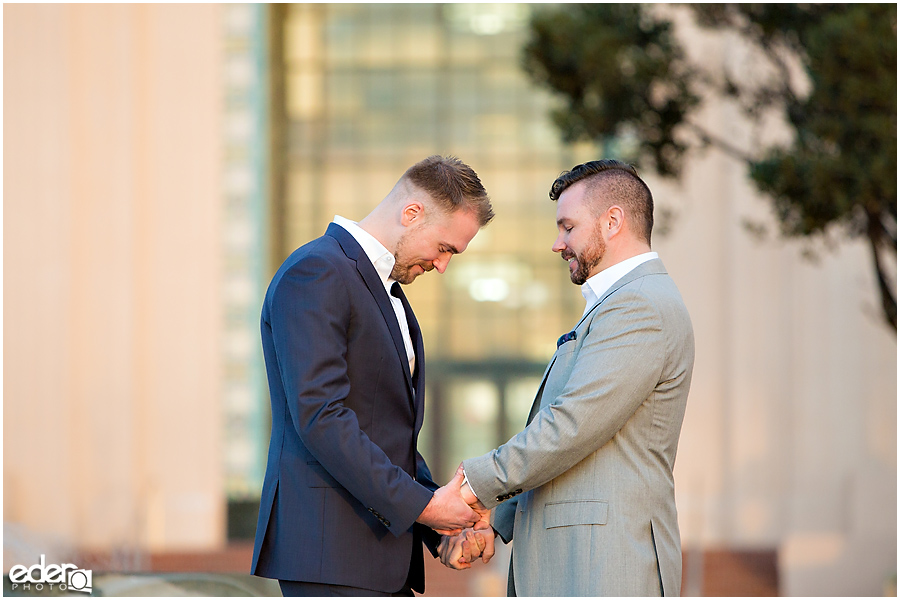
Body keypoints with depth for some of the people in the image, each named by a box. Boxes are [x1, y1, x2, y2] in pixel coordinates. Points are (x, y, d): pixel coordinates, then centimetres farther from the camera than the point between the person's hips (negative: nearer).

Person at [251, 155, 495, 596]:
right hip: (329, 550, -9)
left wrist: (445, 527, 8)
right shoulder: (314, 274, -10)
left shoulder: (386, 289, 21)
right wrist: (422, 505, -19)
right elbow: (319, 418, -20)